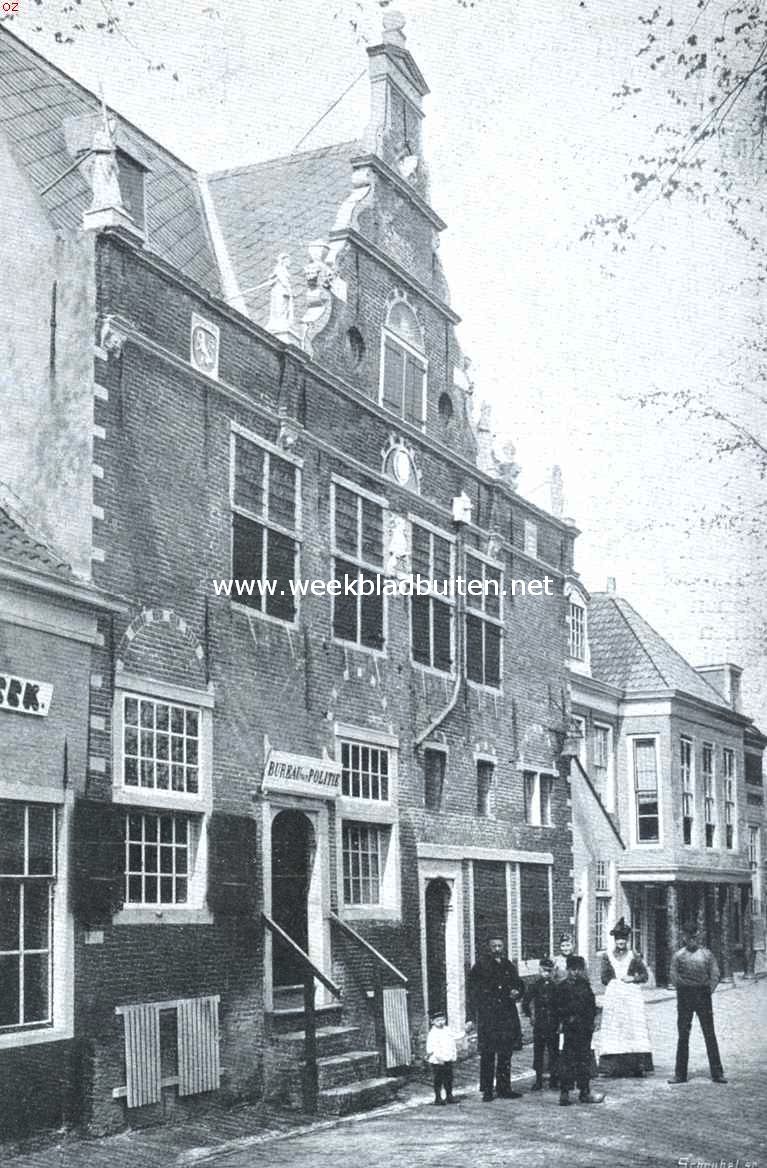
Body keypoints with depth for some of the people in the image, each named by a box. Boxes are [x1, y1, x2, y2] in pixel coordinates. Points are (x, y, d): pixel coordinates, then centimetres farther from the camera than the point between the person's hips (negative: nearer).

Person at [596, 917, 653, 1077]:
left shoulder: (634, 956, 8)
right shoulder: (607, 956, 8)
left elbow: (645, 975, 9)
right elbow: (604, 978, 8)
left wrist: (633, 978, -5)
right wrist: (616, 980, -2)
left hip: (632, 994, 0)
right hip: (613, 996, 0)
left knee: (634, 1026, -6)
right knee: (614, 1028, -5)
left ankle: (637, 1067, -5)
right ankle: (615, 1068, -6)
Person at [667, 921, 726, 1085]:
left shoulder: (707, 954, 6)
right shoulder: (678, 955, 6)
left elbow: (715, 975, 2)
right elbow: (674, 976, 2)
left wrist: (708, 991, -5)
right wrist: (681, 991, -5)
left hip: (703, 996, 0)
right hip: (684, 995, 0)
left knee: (710, 1035, 0)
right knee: (683, 1036, 3)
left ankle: (717, 1073, 5)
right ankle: (680, 1074, 7)